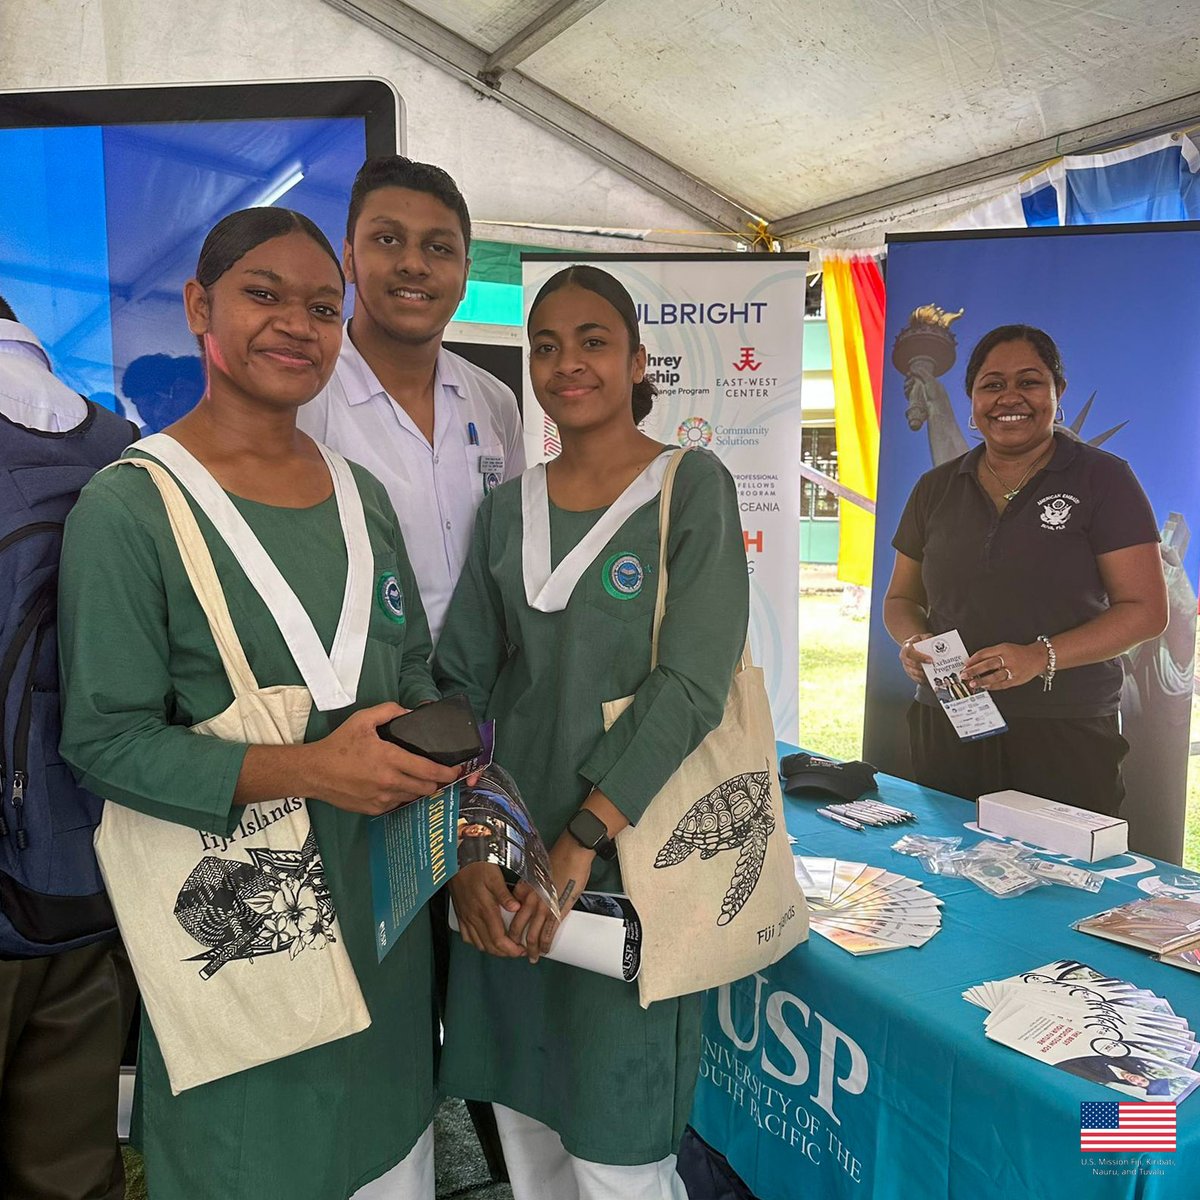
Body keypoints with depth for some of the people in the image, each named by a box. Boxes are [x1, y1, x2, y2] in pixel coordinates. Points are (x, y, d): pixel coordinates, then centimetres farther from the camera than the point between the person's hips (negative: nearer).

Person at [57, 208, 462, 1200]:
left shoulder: (363, 493, 6)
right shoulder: (130, 507, -13)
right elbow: (105, 739, -14)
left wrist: (433, 744, -8)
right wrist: (303, 769, -24)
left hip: (380, 889, 6)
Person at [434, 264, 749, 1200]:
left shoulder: (693, 487, -4)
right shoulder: (508, 508, 9)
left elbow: (690, 686, -14)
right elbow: (461, 678, 5)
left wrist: (580, 844, -19)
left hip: (629, 852, -4)